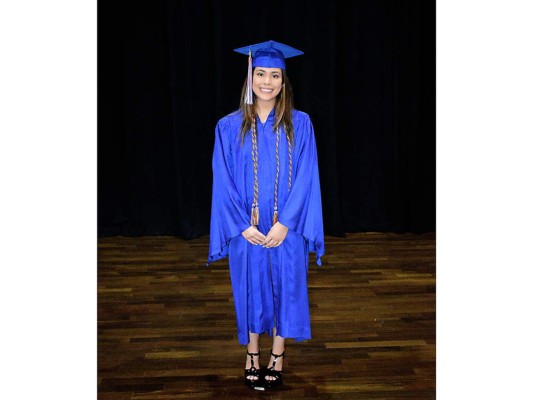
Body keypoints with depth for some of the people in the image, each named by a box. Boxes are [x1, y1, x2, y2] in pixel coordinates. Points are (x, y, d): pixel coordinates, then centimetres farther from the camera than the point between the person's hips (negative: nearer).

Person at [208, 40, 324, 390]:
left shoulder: (300, 124, -3)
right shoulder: (229, 127, -2)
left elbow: (305, 178, -7)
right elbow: (224, 183, -4)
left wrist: (284, 224, -15)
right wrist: (243, 226, -13)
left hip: (286, 229, 0)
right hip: (246, 230, 0)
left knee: (284, 287, 9)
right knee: (251, 288, 11)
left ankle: (278, 357, 28)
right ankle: (252, 357, 29)